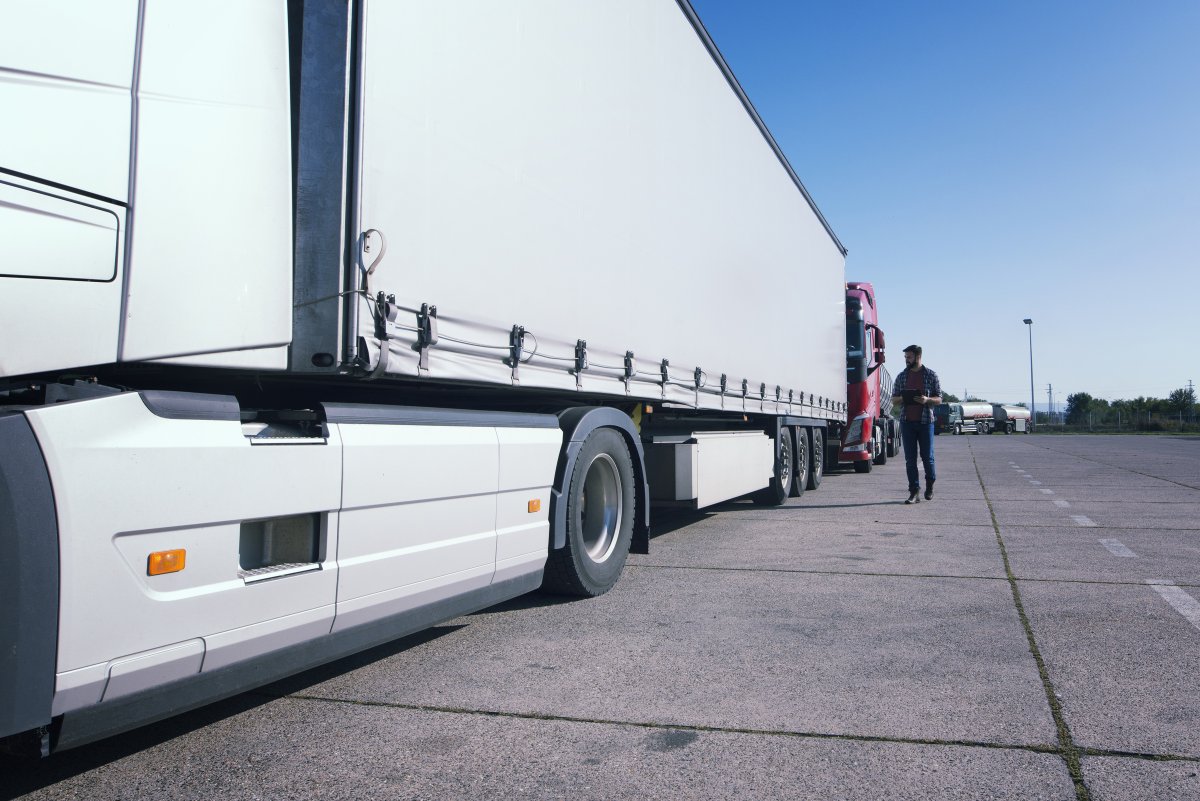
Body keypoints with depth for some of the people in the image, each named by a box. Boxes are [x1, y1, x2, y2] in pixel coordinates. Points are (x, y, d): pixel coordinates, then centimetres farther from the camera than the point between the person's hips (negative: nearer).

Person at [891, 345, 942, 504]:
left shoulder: (931, 375, 3)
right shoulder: (902, 376, 10)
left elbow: (938, 399, 3)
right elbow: (893, 399, 13)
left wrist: (927, 399, -18)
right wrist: (901, 398, -10)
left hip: (925, 421, -2)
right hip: (907, 422, 2)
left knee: (927, 456, 4)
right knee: (910, 459, 0)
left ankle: (930, 485, 29)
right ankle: (914, 492, 3)